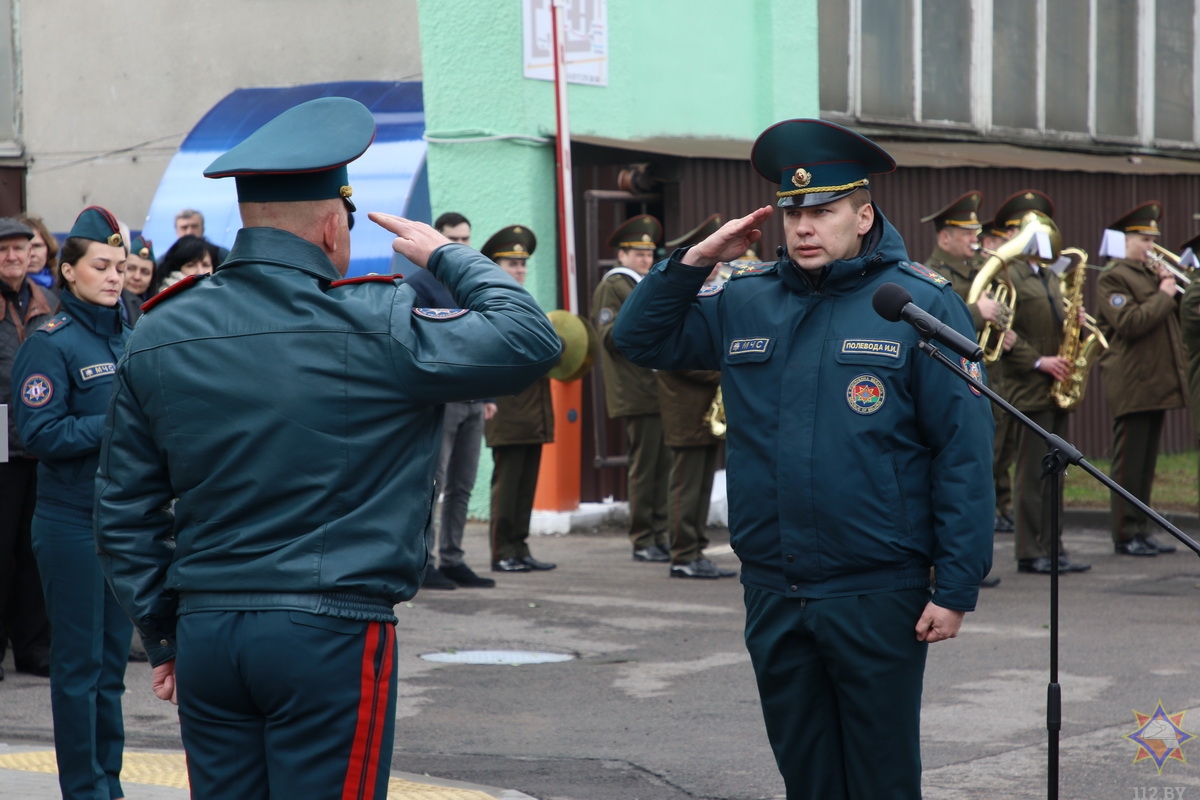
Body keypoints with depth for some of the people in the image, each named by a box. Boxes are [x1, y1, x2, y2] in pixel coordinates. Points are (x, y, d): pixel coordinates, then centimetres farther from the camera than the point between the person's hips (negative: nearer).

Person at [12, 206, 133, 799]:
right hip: (72, 522, -6)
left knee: (113, 659, 13)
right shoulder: (50, 343, -9)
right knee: (78, 664, 1)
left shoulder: (130, 339, 10)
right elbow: (40, 433, -16)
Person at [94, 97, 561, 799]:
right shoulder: (375, 325, -11)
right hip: (331, 635, -5)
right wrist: (449, 255, 8)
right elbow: (530, 339, -6)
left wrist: (163, 632, 18)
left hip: (205, 633, 5)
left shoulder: (158, 336, 6)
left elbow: (124, 509, 10)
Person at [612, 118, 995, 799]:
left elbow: (965, 453, -9)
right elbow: (642, 339, 15)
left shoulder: (921, 303, -7)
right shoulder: (747, 302, 7)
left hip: (878, 596, -4)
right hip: (773, 592, 5)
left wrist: (958, 587, -13)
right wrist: (696, 260, 0)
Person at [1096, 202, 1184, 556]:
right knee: (1129, 462, -5)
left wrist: (1172, 288, 3)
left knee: (1147, 462, 11)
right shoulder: (1112, 277, -9)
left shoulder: (1150, 273, 19)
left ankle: (1142, 531, 16)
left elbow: (1172, 317, 20)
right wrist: (1163, 295, -13)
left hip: (1156, 381, 9)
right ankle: (1125, 535, -1)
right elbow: (1130, 323, -22)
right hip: (1131, 385, -9)